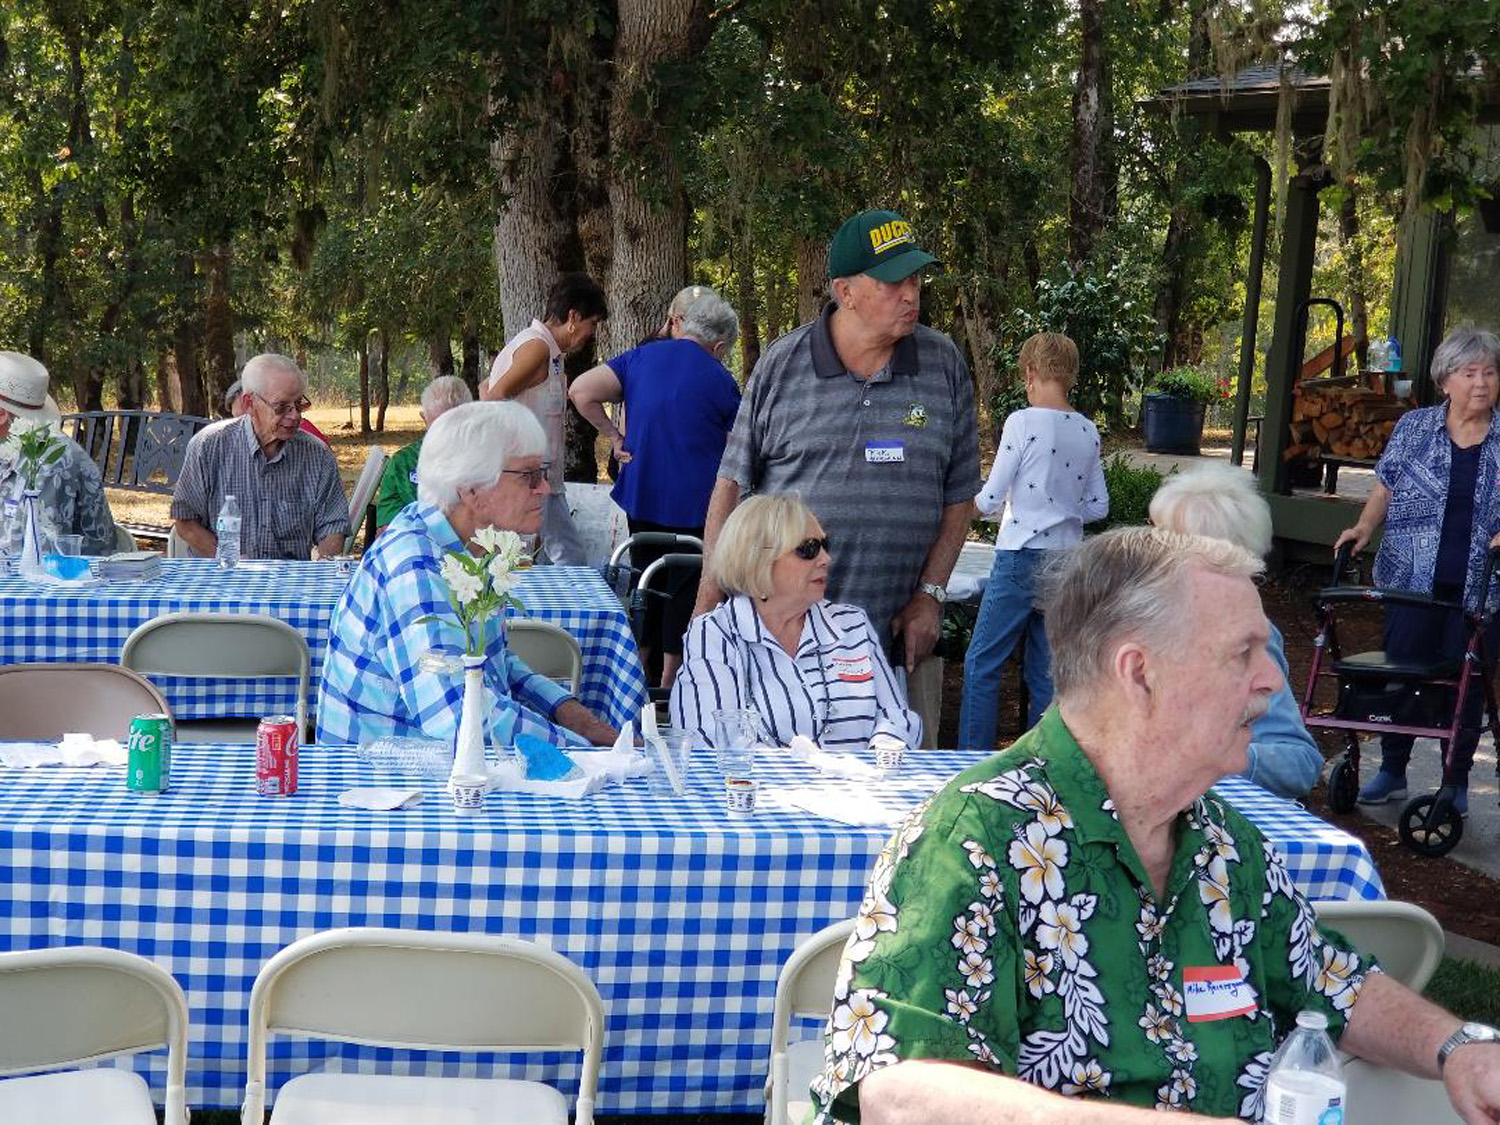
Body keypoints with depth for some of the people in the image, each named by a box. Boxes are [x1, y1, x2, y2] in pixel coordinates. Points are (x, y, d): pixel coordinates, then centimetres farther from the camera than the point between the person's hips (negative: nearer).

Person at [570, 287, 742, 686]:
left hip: (641, 496, 4)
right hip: (694, 504, -4)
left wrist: (613, 435, 3)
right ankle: (670, 679, 10)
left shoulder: (641, 357, 3)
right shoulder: (720, 380, -7)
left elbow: (580, 391, -4)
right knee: (687, 584, 6)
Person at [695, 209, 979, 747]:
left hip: (896, 639, 1)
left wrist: (930, 594, 0)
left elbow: (959, 496, 8)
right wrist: (710, 595, -2)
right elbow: (732, 484, 5)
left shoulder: (944, 364, 5)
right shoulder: (782, 364, 1)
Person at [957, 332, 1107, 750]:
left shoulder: (1023, 422, -11)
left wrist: (973, 505, 12)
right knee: (1046, 670, 11)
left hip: (1022, 558, -6)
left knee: (982, 664, 3)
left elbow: (990, 500, -9)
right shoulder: (1088, 431, 6)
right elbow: (1098, 507, 11)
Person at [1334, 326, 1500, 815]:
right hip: (1414, 581, 0)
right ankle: (1392, 772, 20)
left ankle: (1456, 783, 20)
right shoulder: (1414, 428, 3)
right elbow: (1386, 489, 10)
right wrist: (1365, 527, -5)